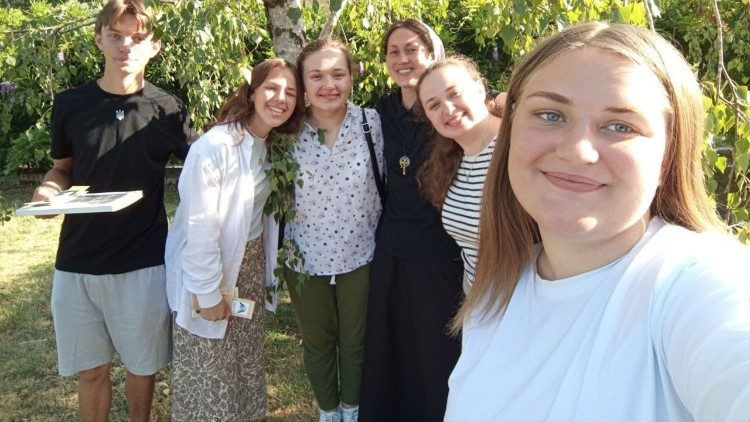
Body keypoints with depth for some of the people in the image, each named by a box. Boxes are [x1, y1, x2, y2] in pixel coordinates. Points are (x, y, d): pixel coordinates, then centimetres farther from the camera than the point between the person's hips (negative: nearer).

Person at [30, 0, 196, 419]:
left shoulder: (167, 109, -4)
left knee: (142, 365, 14)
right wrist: (50, 189, -8)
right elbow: (63, 168, 12)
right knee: (91, 369, 14)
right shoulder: (70, 104, 0)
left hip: (143, 263, -1)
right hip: (77, 261, 1)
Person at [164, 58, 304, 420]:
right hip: (208, 271, -7)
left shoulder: (274, 147, 1)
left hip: (249, 265, 7)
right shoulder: (215, 145, -23)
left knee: (245, 357, 20)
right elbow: (199, 228, -23)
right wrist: (209, 292, -18)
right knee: (208, 370, 9)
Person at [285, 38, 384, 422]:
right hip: (305, 258, 1)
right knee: (317, 342, 19)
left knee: (354, 341, 18)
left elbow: (382, 186, -2)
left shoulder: (371, 123, -11)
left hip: (359, 254, 0)